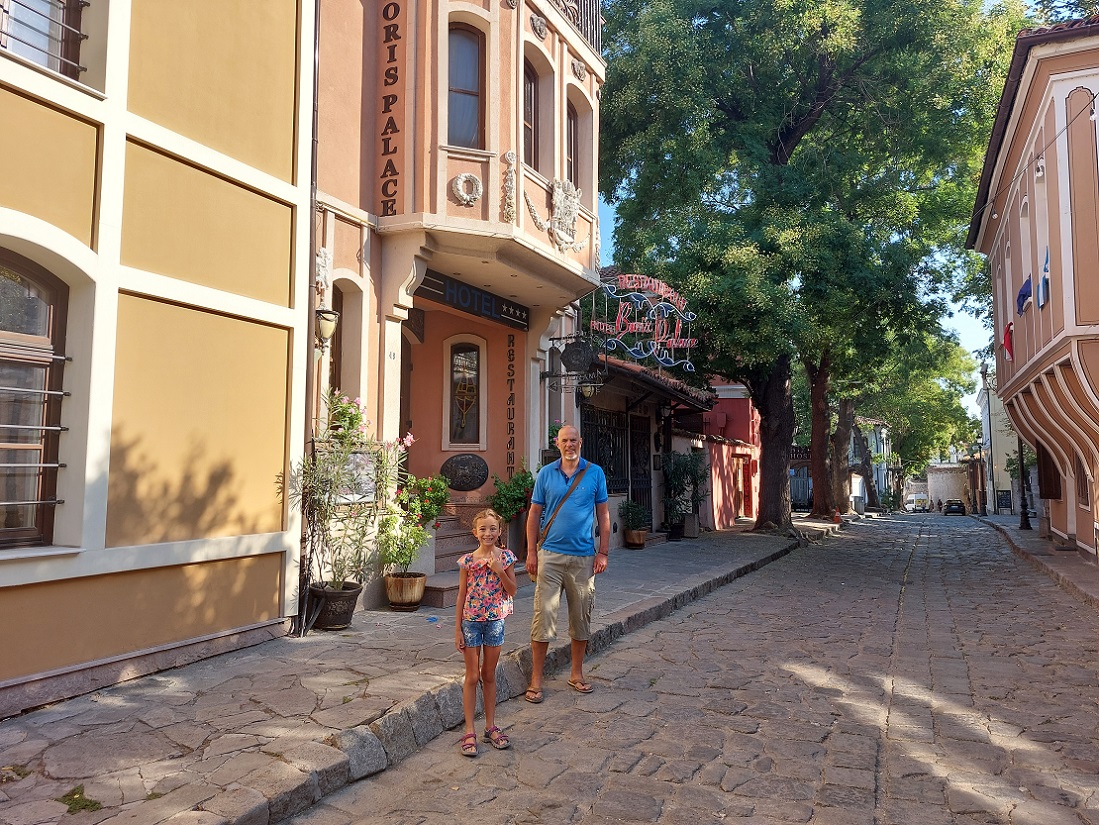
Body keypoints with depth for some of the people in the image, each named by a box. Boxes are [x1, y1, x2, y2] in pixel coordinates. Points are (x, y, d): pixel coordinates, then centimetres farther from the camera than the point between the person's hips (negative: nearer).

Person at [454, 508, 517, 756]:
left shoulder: (505, 557, -2)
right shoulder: (468, 560, -6)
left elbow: (512, 591, 0)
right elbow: (461, 596, -2)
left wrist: (500, 571, -16)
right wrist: (457, 629, -2)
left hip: (495, 621, 1)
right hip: (471, 621, -1)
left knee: (489, 675, 12)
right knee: (472, 677, 4)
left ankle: (491, 727, 24)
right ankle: (469, 732, 12)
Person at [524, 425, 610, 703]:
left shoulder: (595, 473, 3)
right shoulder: (546, 473, 3)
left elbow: (603, 513, 6)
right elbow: (534, 513, 5)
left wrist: (603, 552, 1)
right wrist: (531, 552, 0)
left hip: (583, 557, 1)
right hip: (550, 555, -1)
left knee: (581, 617, 10)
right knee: (544, 615, -3)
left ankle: (577, 674, 26)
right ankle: (536, 680, 7)